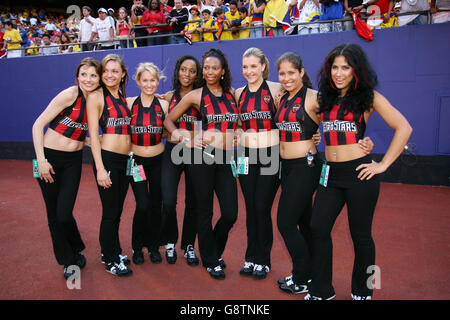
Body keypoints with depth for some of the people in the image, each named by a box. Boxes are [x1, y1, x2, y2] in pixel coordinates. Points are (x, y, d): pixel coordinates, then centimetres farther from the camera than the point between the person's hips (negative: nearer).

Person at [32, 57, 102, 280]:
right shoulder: (70, 95, -13)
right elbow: (38, 125, -10)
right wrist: (41, 160, -13)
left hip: (73, 161, 3)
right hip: (50, 157, -2)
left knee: (64, 214, -6)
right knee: (53, 214, 4)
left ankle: (76, 251, 23)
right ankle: (68, 260, 24)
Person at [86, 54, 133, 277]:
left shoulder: (123, 98, 14)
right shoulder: (96, 97, -5)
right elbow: (93, 135, -10)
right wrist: (100, 168, -17)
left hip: (125, 160, 6)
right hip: (107, 158, -6)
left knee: (117, 210, 15)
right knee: (110, 212, 2)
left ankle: (113, 251, 31)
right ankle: (111, 261, 18)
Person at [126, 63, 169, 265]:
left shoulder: (164, 105, 2)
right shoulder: (129, 104, -2)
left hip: (158, 160, 2)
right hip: (136, 160, -1)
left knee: (156, 205, 7)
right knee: (142, 205, -8)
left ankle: (154, 246, 26)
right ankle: (137, 247, 16)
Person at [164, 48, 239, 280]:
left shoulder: (231, 95, 12)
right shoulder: (196, 95, 2)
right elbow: (169, 120, 8)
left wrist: (235, 137, 11)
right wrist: (185, 140, -3)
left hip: (225, 159, 3)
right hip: (203, 156, -3)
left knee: (230, 214, 1)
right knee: (205, 212, 5)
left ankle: (215, 252, 30)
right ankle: (210, 261, 25)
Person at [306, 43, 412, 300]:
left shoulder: (369, 96, -3)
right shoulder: (326, 97, 11)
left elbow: (404, 128, -4)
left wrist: (383, 165, -8)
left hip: (359, 173, -4)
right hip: (331, 173, 5)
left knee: (361, 235, 7)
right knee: (318, 228, 3)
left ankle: (362, 292, 29)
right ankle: (321, 290, 21)